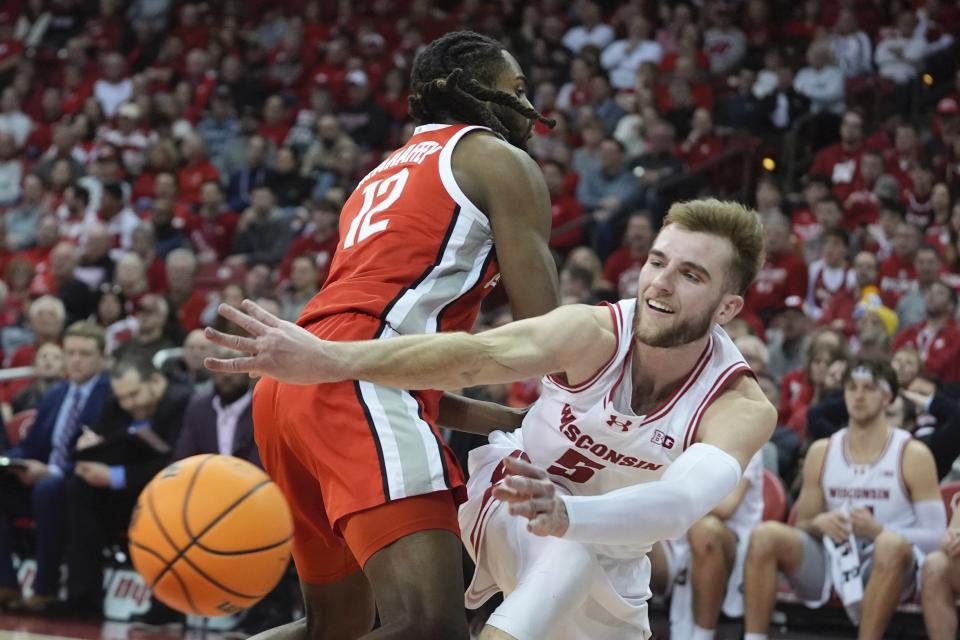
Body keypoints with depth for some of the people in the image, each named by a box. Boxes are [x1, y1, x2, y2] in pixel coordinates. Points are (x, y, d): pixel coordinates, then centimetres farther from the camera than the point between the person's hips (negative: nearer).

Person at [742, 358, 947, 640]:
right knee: (765, 536, -19)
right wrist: (819, 524, -10)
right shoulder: (822, 451, 11)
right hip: (830, 560, 4)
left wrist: (877, 530, -21)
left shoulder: (913, 455, -1)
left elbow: (935, 537, -5)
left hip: (888, 566, -4)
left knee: (893, 544, -38)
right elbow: (802, 525, 15)